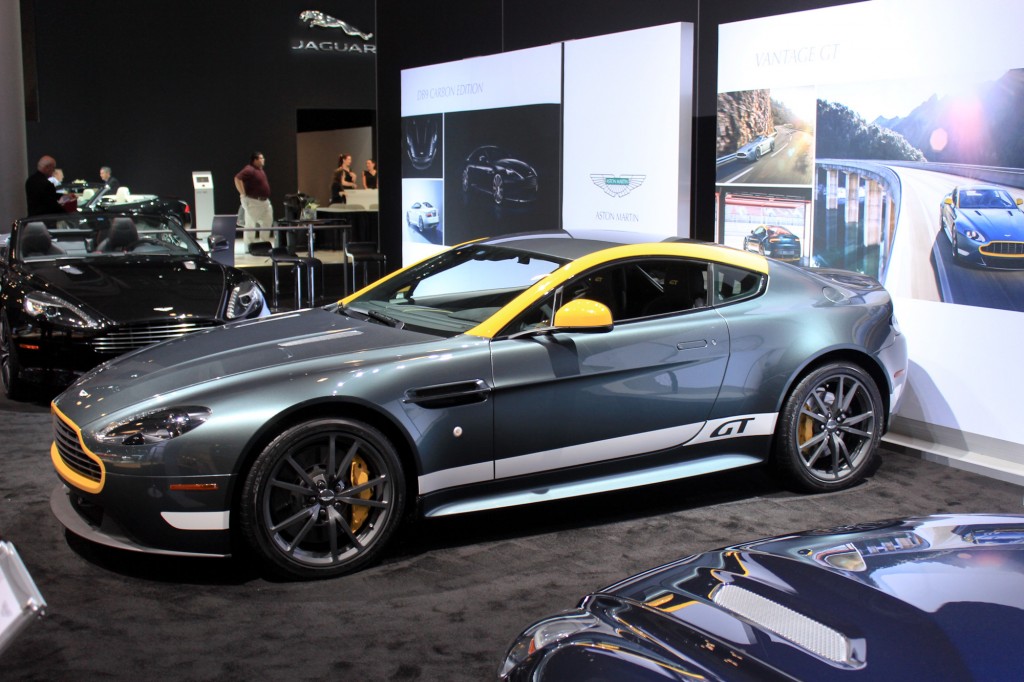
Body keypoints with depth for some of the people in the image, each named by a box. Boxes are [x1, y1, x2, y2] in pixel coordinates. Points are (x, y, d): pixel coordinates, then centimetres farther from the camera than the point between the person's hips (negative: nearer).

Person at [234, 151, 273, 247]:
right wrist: (243, 194, -24)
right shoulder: (249, 170, -16)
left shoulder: (261, 170, 14)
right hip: (253, 201, -10)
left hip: (264, 201, 10)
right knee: (251, 224, -6)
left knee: (268, 221, 13)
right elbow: (237, 179, -26)